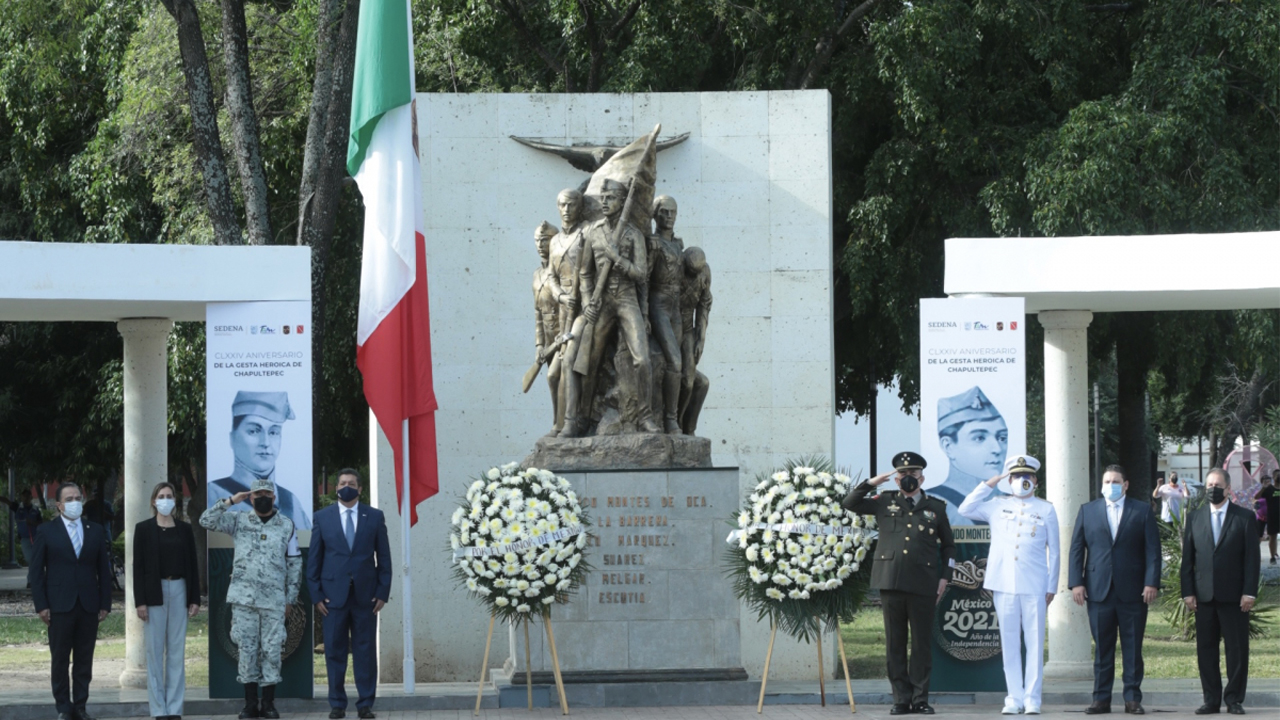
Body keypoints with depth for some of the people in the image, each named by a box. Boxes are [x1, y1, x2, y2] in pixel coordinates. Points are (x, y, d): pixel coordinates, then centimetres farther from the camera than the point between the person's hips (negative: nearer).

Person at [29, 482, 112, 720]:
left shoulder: (96, 531, 11)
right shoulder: (46, 532, 2)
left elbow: (103, 570, 11)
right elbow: (36, 572, 1)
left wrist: (105, 604, 4)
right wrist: (41, 606, -7)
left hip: (89, 607, 2)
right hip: (60, 607, -2)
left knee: (85, 660, 4)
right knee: (60, 660, 1)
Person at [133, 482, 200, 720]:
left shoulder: (184, 530, 9)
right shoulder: (143, 529, 0)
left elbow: (192, 565, 9)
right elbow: (138, 566, -3)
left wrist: (195, 599, 3)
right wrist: (140, 601, -10)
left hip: (179, 591, 3)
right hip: (154, 593, -3)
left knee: (177, 650, 3)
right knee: (155, 650, -1)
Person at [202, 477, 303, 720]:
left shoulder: (287, 525, 6)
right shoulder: (239, 522, 7)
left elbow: (295, 564, 8)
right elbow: (206, 521, -1)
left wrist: (291, 599, 4)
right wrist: (230, 501, -5)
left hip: (274, 599, 0)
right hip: (244, 597, 0)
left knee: (272, 650, 0)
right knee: (247, 649, 1)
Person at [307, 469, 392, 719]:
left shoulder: (375, 517, 6)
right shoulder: (322, 517, 6)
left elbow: (384, 557, 6)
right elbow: (314, 558, 5)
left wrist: (383, 593, -1)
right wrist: (316, 594, -1)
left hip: (365, 595, 0)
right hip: (333, 594, 0)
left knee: (365, 651, 1)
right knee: (334, 651, 1)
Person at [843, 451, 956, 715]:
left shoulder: (936, 508, 12)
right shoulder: (885, 502, 12)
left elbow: (948, 545, 18)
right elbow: (849, 503, 10)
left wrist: (944, 577, 8)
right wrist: (872, 483, -1)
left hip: (923, 585, -1)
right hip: (891, 583, 1)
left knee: (922, 643, 0)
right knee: (895, 644, 1)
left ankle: (920, 699, 6)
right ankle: (901, 699, 5)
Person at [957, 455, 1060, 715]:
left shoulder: (1046, 510, 9)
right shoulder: (997, 506, 12)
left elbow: (1053, 550, 10)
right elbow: (966, 509, 8)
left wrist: (1052, 586, 5)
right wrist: (988, 485, 6)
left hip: (1034, 586, -1)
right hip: (1003, 585, 1)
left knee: (1035, 642, -3)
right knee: (1009, 644, 3)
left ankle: (1032, 697, 1)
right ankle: (1014, 697, 7)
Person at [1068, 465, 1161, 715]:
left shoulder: (1142, 511, 8)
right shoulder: (1087, 511, 12)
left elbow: (1152, 550, 3)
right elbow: (1076, 549, 9)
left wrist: (1151, 583, -7)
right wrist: (1076, 582, -1)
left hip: (1133, 591, -1)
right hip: (1099, 590, 1)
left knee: (1133, 647, 1)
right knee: (1102, 648, 1)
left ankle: (1133, 699, 5)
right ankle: (1101, 699, 5)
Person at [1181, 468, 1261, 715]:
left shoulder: (1245, 518, 4)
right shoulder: (1195, 517, 11)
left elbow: (1253, 558, 0)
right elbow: (1187, 558, 10)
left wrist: (1249, 592, -8)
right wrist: (1188, 592, 2)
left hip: (1234, 595, -2)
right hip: (1204, 595, 2)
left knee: (1237, 648, -1)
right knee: (1206, 649, 3)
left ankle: (1234, 699, 7)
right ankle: (1211, 700, 8)